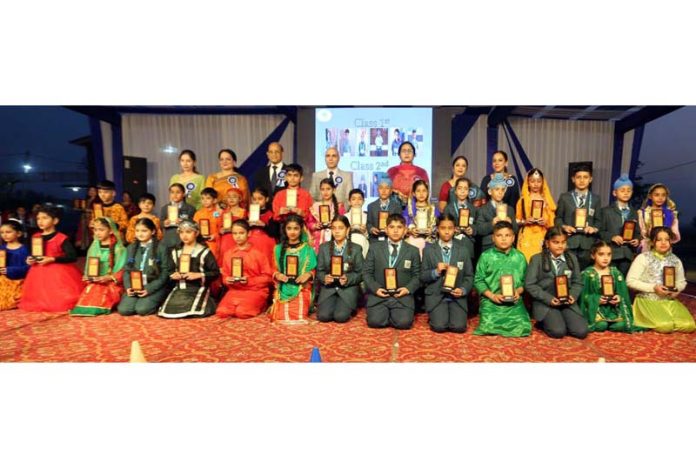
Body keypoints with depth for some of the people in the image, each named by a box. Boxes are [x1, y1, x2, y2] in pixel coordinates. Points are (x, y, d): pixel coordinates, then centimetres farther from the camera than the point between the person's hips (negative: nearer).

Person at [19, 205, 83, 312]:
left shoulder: (61, 238, -12)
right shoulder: (35, 237, 8)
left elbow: (73, 256, -20)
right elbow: (32, 255, 21)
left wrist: (52, 259, -24)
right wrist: (29, 260, -2)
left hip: (59, 274, -6)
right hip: (40, 274, 6)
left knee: (60, 302, -5)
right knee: (38, 300, 12)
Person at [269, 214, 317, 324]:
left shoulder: (307, 249, 1)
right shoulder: (279, 249, 8)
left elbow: (314, 270, 3)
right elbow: (274, 269, 13)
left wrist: (308, 275, -17)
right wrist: (277, 275, -8)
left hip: (302, 289, -2)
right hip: (282, 288, 2)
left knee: (299, 318, -18)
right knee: (280, 317, -12)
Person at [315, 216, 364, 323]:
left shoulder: (356, 248, 3)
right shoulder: (324, 247, 7)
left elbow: (360, 273, 0)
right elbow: (319, 270, 5)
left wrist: (348, 279, -19)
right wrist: (324, 278, -17)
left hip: (348, 288, -1)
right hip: (328, 288, 2)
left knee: (340, 317, -21)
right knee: (323, 316, -19)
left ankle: (349, 307, 12)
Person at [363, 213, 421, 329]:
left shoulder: (413, 251, 10)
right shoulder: (375, 248, 9)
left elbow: (417, 275, 9)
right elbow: (367, 272, 7)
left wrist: (408, 288, -10)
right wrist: (375, 288, -10)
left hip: (402, 295, 0)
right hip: (378, 294, 0)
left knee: (403, 322, -24)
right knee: (375, 321, -22)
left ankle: (392, 314, 10)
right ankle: (385, 313, 12)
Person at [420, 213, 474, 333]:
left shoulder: (463, 250, 7)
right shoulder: (428, 250, 4)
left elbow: (469, 276, 6)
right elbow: (422, 277, 3)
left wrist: (463, 290, -12)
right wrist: (436, 272, -15)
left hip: (457, 296, 1)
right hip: (435, 295, -1)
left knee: (459, 326, -19)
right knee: (439, 326, -20)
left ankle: (452, 313, 12)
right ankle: (435, 314, 11)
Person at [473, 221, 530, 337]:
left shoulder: (519, 257, 8)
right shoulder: (486, 256, 0)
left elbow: (525, 280, 8)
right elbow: (478, 280, -1)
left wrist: (518, 291, -11)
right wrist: (492, 295, -12)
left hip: (514, 301, 3)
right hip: (491, 300, -2)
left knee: (523, 328, -17)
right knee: (489, 327, -21)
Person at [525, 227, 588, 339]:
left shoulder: (572, 258, 10)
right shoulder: (537, 259, -4)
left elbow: (577, 282, 12)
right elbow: (529, 284, -7)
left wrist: (573, 296, -9)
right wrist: (548, 298, -16)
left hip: (567, 302, 4)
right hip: (545, 303, -4)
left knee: (581, 332, -14)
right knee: (558, 332, -22)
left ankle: (563, 320, 13)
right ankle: (544, 322, 9)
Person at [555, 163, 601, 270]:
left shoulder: (596, 199, 14)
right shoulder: (565, 197, 9)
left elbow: (598, 220, 10)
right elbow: (558, 217, 7)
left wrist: (595, 229, -9)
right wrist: (564, 226, -11)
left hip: (587, 242, 2)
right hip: (569, 241, -1)